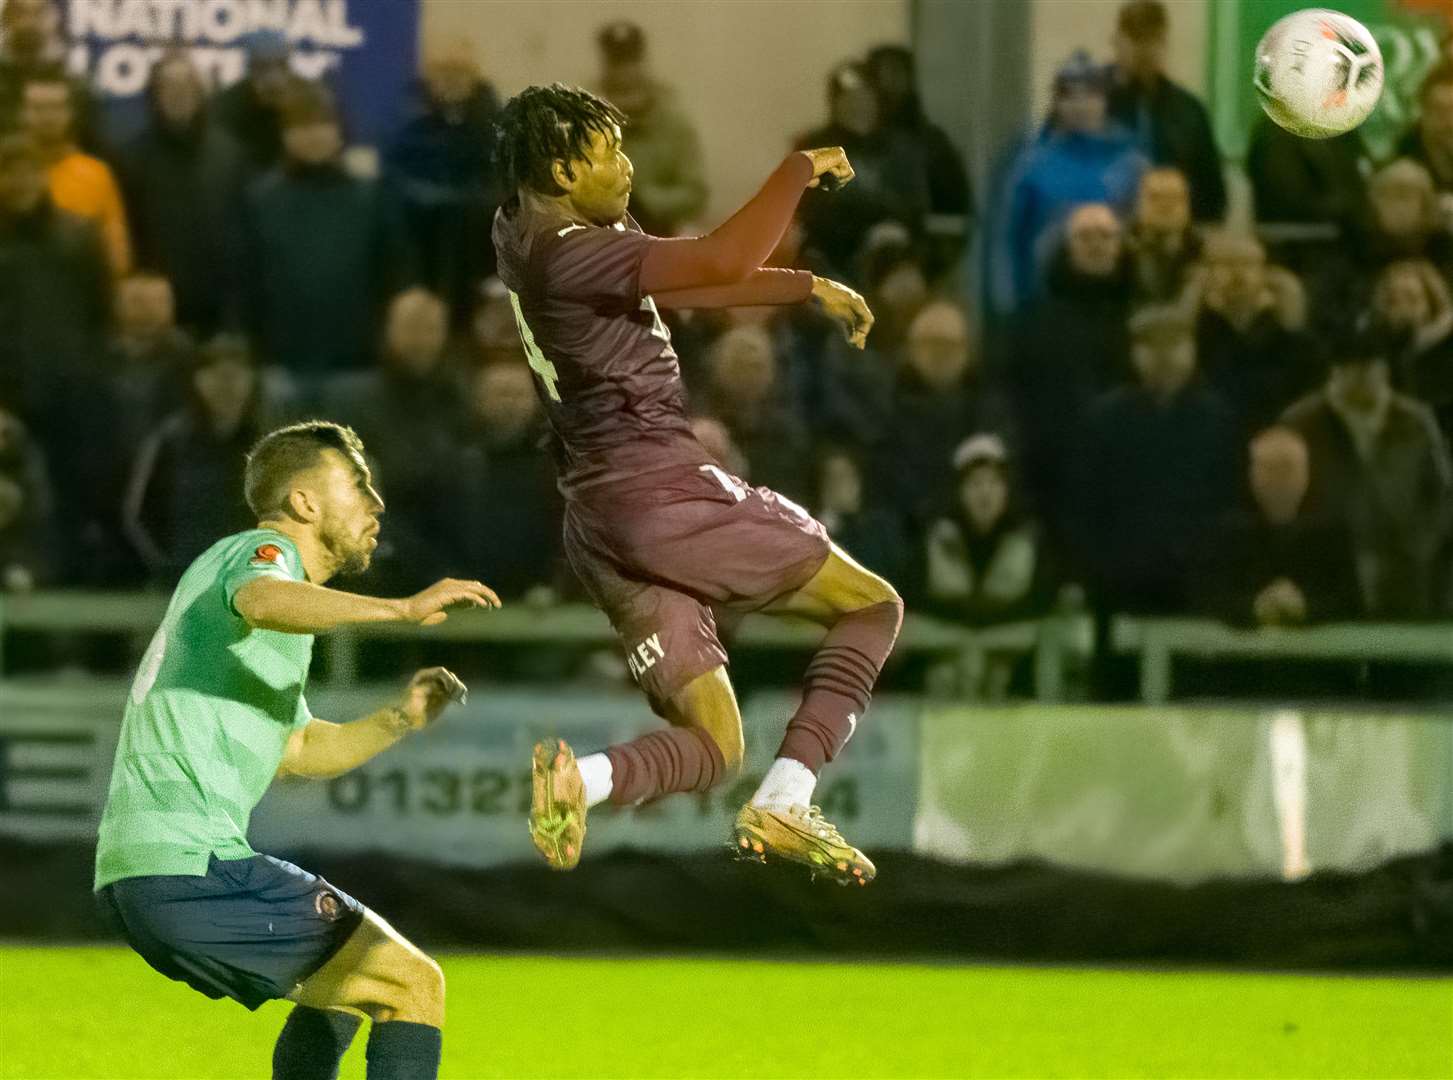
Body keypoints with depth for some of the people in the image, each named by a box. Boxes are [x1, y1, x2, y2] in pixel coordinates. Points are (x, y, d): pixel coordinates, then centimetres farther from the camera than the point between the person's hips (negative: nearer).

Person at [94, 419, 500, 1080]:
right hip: (190, 865, -10)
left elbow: (299, 750, 35)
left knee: (342, 988, 29)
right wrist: (404, 609, -39)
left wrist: (398, 721, 19)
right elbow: (262, 601, -31)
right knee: (412, 984, -7)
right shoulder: (261, 550, -2)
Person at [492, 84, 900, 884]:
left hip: (603, 523, 9)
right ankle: (782, 804, -9)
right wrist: (798, 171, -11)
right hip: (662, 495, -9)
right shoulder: (566, 256, -16)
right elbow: (725, 260, -26)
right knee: (871, 606, 7)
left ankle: (583, 777, -23)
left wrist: (809, 289, 22)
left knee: (712, 747, 7)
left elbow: (690, 282, 25)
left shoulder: (523, 232, 13)